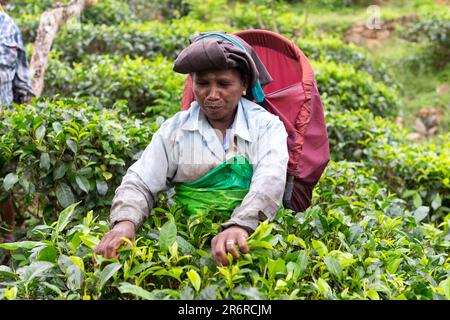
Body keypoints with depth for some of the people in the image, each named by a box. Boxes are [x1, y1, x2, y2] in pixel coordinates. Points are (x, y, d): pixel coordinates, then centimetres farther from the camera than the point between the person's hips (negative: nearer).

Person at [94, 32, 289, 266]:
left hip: (254, 235, -2)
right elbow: (140, 183, 2)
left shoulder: (267, 126, 2)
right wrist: (125, 222, -20)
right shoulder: (175, 130, 8)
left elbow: (270, 182, -15)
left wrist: (240, 226, -35)